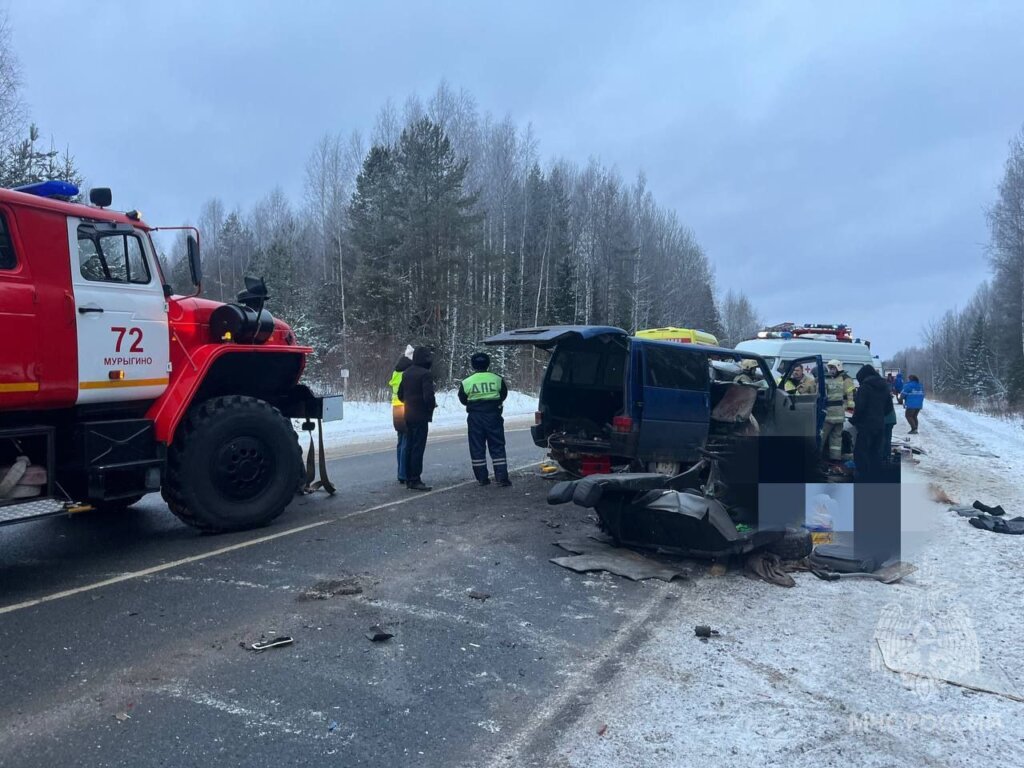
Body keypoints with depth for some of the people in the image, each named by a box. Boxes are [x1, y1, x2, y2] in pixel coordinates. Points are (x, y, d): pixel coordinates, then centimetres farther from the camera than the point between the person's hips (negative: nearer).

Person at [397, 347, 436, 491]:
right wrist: (432, 405, -4)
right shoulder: (426, 374, -16)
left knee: (409, 447, 13)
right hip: (421, 416, -8)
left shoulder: (406, 373, 10)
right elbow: (428, 396, -23)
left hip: (408, 415, 8)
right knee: (418, 448, -5)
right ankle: (415, 480, -3)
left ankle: (409, 479, 20)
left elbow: (400, 394, 16)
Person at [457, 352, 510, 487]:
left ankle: (482, 478, 9)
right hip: (493, 415, 0)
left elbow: (463, 400, 7)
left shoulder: (467, 382, -5)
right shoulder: (497, 379, -3)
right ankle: (502, 477, -1)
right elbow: (503, 395, 9)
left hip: (475, 416, 0)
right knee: (497, 446, 5)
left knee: (477, 447, 8)